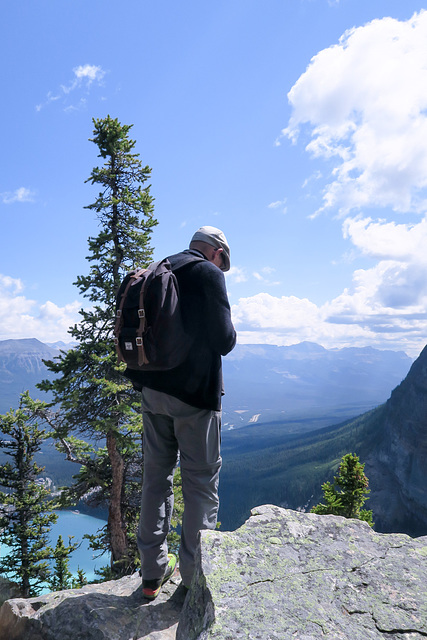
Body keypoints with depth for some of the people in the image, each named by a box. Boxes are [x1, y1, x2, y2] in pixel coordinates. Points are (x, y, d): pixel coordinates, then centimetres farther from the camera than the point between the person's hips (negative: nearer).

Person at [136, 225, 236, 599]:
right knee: (201, 481, 5)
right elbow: (223, 341, -12)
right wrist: (231, 330, 8)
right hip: (195, 393, -6)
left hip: (153, 389, 7)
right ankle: (195, 578, 14)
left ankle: (153, 572, 25)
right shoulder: (209, 274, -8)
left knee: (156, 475, 15)